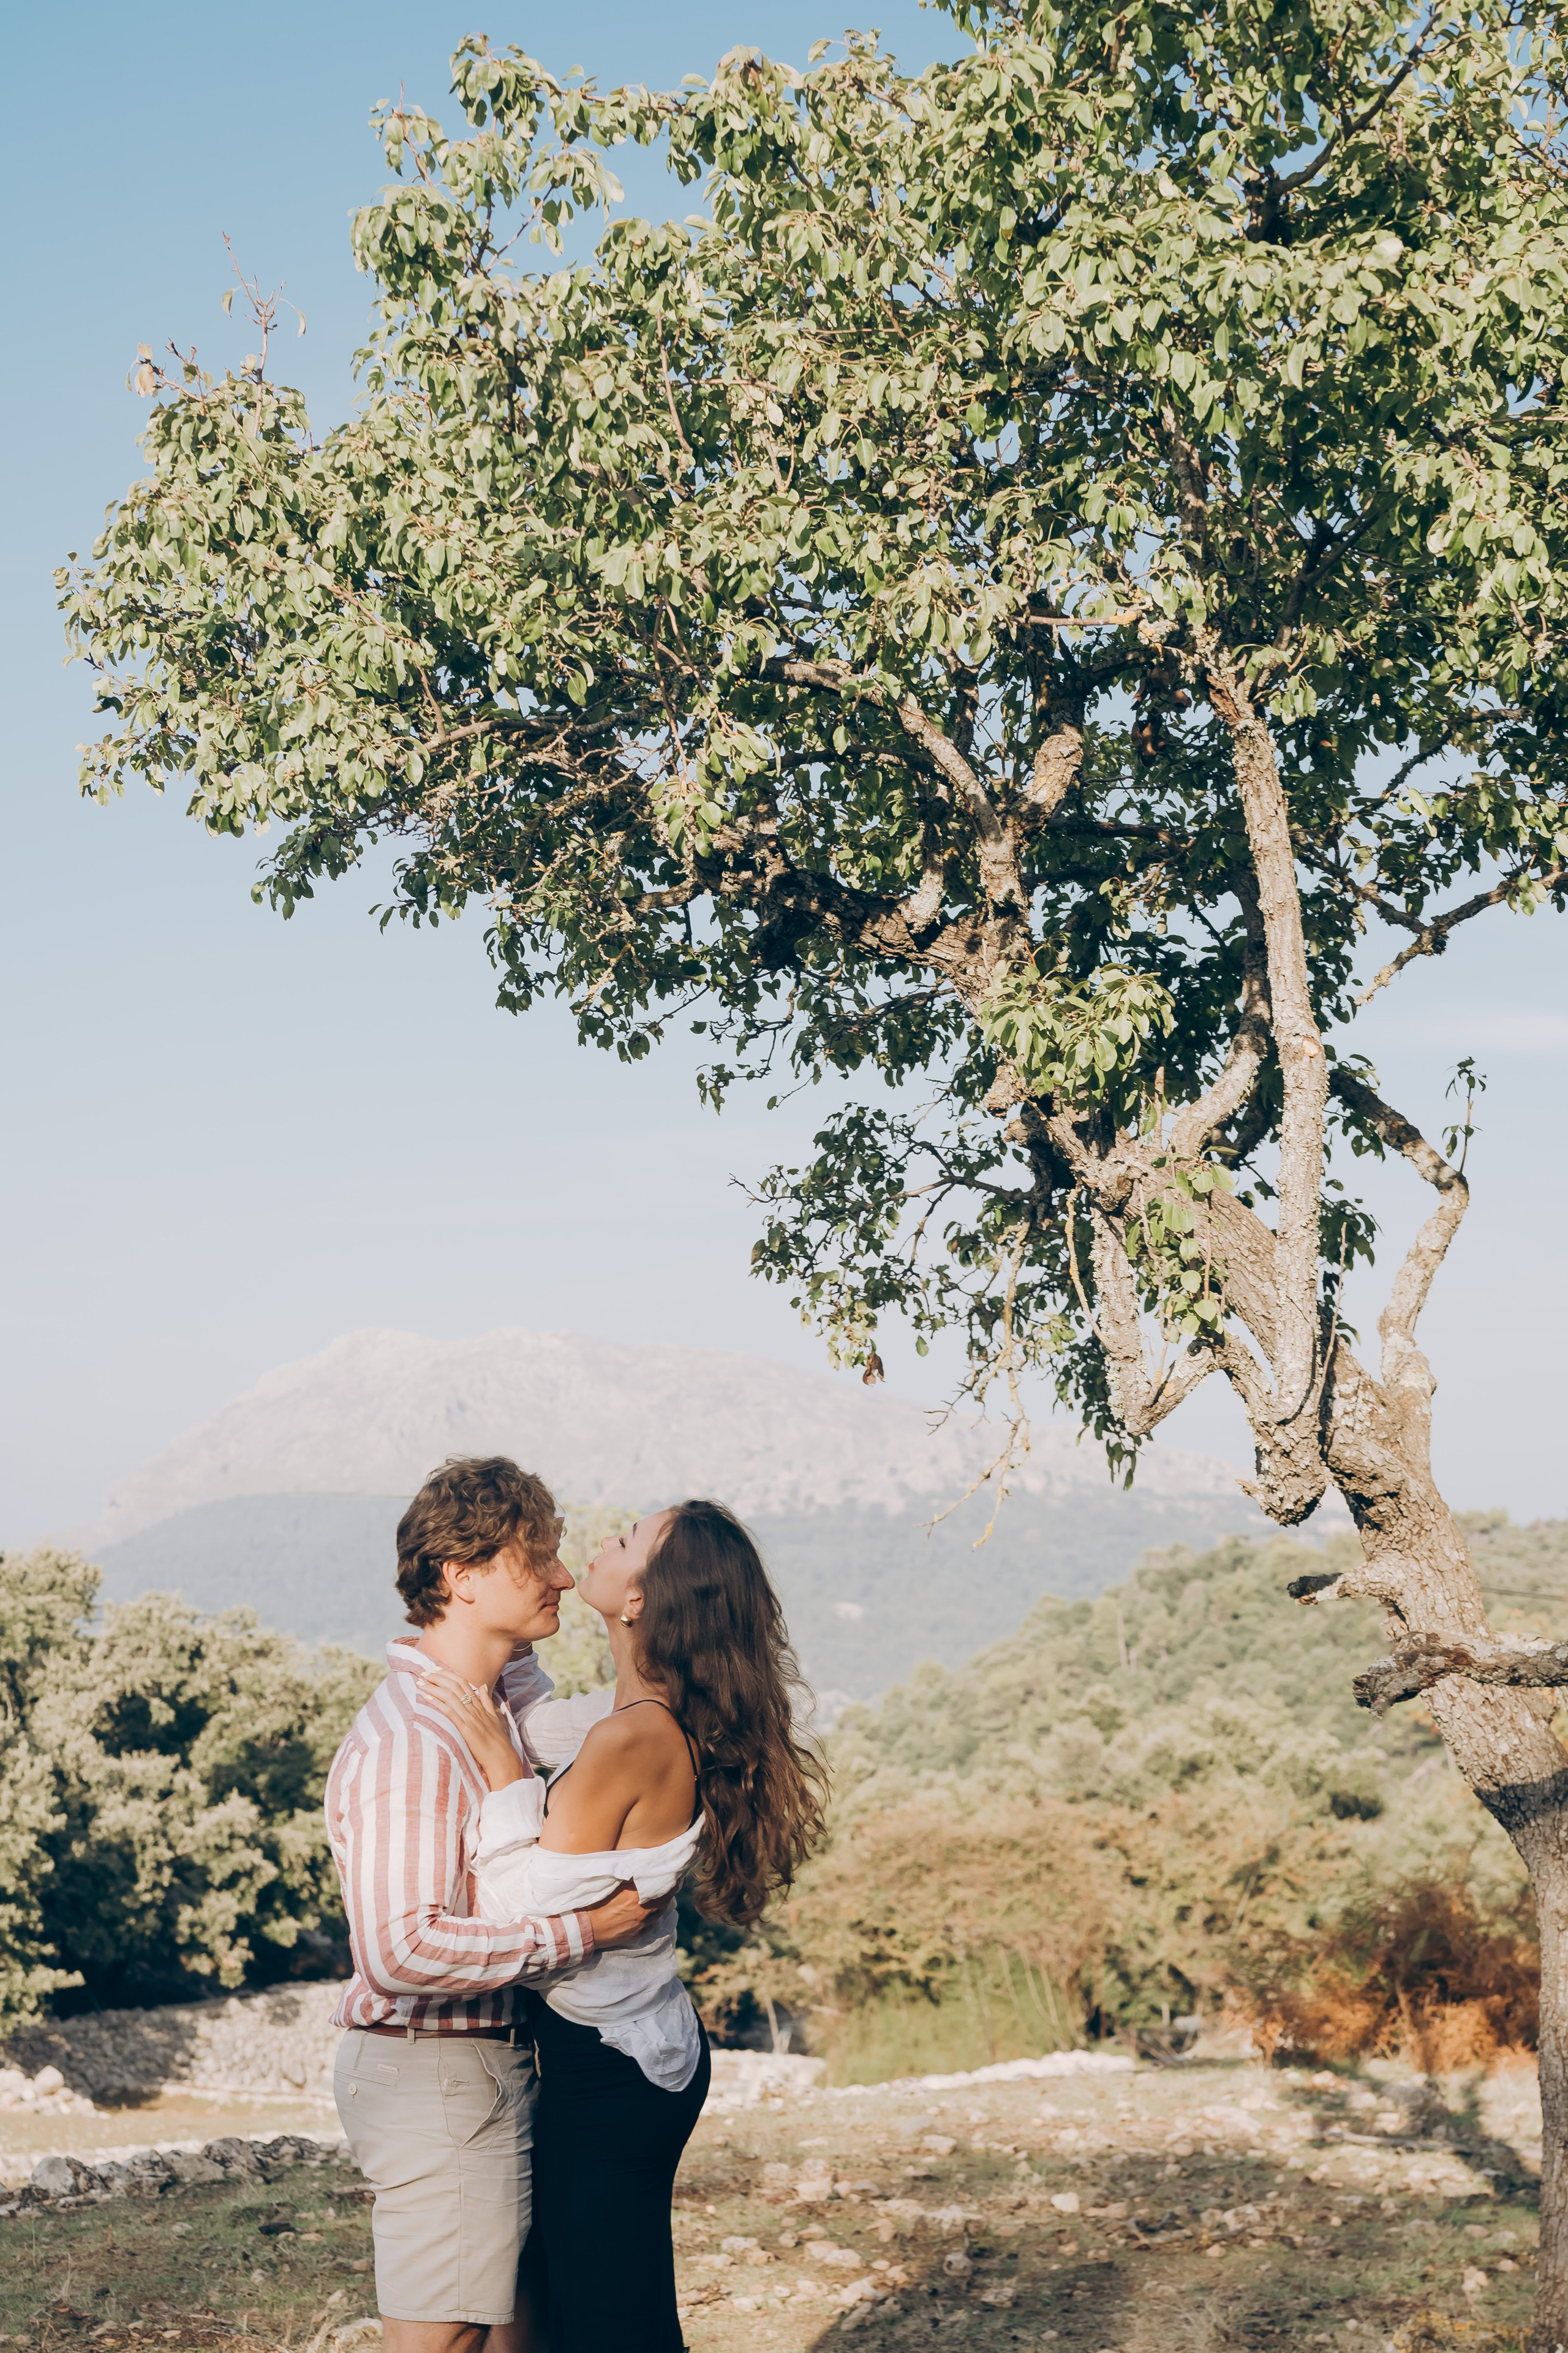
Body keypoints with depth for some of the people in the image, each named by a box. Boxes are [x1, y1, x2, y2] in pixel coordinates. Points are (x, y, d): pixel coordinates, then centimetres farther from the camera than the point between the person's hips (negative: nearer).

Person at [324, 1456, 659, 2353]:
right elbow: (401, 1951, -31)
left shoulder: (513, 1692, 7)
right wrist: (579, 1932, -26)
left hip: (498, 2059, 9)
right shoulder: (405, 1740, -23)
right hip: (435, 2073, -9)